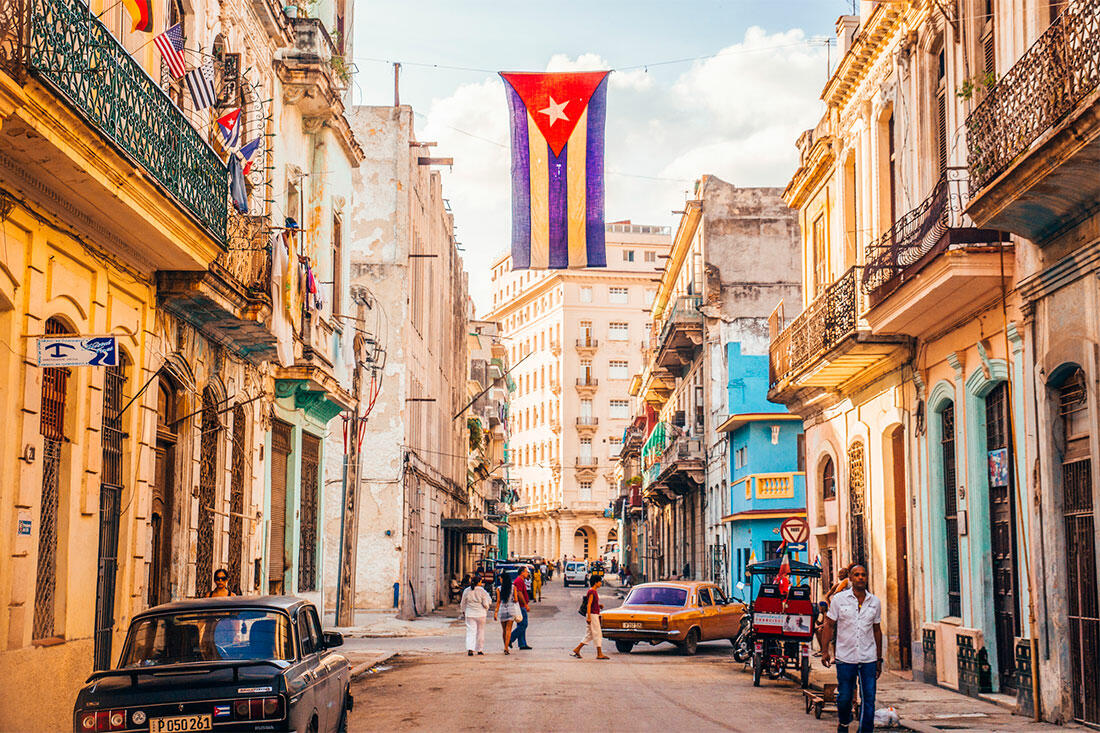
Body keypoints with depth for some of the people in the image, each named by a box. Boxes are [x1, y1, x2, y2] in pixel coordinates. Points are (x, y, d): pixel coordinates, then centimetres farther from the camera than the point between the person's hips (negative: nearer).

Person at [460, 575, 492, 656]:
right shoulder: (482, 591, -9)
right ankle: (480, 650, 18)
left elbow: (463, 603, 8)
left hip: (469, 614, 2)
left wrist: (463, 611, 24)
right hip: (480, 614, -2)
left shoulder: (466, 591, -1)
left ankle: (470, 649, -17)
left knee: (470, 631, 1)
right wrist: (486, 609, 14)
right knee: (480, 631, 12)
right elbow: (485, 604, -7)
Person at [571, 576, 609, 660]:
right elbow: (589, 605, -19)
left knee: (589, 635, 11)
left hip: (595, 615, 10)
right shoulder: (591, 591, -14)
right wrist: (588, 617, -23)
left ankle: (576, 649, 11)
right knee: (597, 634, -5)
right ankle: (599, 654, -1)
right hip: (592, 615, -10)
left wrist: (599, 606, 8)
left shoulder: (595, 591, 15)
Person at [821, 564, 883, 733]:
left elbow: (877, 631, 13)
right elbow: (829, 625, 3)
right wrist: (825, 650, -4)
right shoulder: (839, 599, -1)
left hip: (868, 659, 2)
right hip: (845, 658, -1)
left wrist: (879, 659, 13)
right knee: (844, 697, 7)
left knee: (869, 699, -2)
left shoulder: (875, 602, 6)